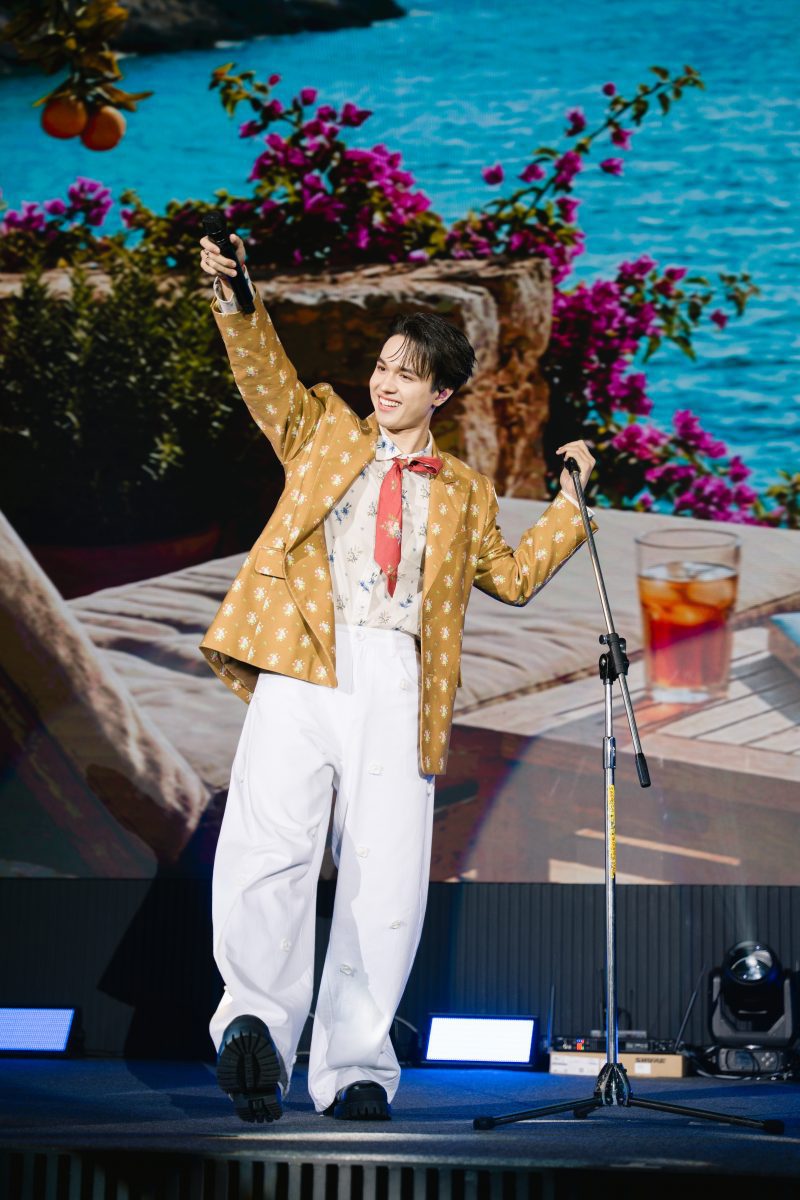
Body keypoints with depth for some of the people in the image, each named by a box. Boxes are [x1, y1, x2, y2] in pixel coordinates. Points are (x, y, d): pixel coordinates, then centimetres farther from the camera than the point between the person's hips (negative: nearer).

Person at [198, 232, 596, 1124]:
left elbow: (511, 576, 29)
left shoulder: (463, 492, 27)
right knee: (266, 850, -23)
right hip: (304, 665, -1)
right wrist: (233, 298, -6)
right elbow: (265, 376, 10)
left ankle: (354, 1070, 0)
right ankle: (256, 1025, -16)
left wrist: (569, 503, 25)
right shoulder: (326, 431, 23)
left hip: (398, 683, 1)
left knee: (386, 884, -7)